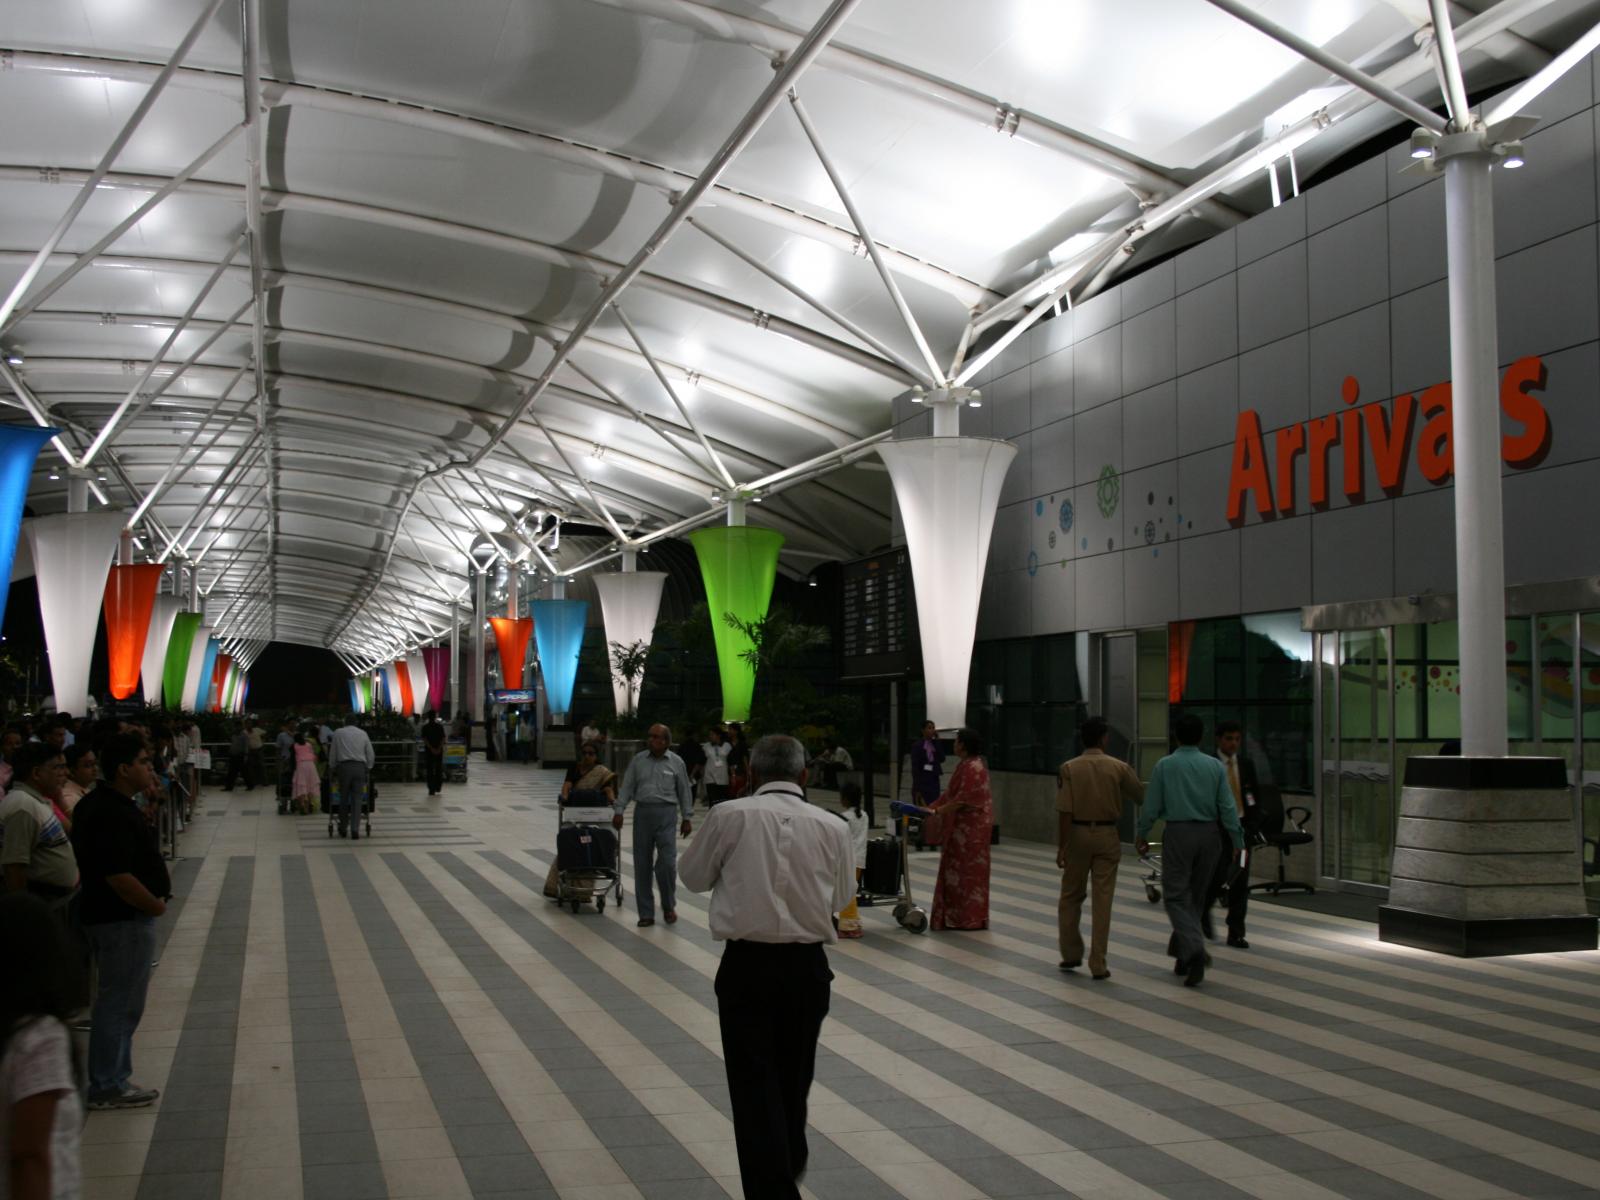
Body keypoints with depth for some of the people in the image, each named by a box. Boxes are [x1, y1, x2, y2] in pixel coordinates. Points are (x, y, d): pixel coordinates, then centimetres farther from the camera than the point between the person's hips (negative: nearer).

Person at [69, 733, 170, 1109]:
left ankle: (112, 1080, 28)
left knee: (118, 1002, 18)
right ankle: (108, 1087, 10)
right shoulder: (113, 814, -23)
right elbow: (118, 876, -27)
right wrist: (155, 904, -15)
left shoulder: (99, 803, 9)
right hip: (123, 918, -11)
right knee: (120, 1003, 0)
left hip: (111, 914, 11)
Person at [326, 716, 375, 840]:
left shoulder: (338, 733, 8)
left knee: (344, 798, 11)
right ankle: (355, 831, -7)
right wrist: (368, 768, 21)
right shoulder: (363, 733, 10)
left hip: (344, 767, 0)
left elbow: (332, 753, 10)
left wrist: (332, 768, 20)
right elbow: (371, 755, 10)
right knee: (357, 799, 0)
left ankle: (343, 829, 19)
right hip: (360, 767, 0)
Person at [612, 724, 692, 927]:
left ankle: (668, 906, 15)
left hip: (666, 813, -2)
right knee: (642, 864, 3)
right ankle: (646, 913, 11)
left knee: (667, 862, -8)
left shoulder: (676, 762, 3)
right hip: (643, 811, 2)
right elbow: (627, 786, 7)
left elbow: (684, 791, 7)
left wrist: (687, 818, 6)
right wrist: (619, 811, -1)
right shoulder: (638, 760, 7)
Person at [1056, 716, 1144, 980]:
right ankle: (1098, 964, 4)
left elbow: (1064, 811, -10)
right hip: (1107, 836, 0)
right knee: (1103, 901, 3)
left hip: (1077, 834, 0)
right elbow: (1141, 796, 5)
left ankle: (1071, 954, 21)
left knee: (1071, 896, 16)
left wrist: (1061, 846, -6)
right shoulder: (1118, 767, -3)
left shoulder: (1069, 768, -6)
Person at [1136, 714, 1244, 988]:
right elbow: (1227, 806, -1)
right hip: (1208, 834, 3)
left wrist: (1142, 835, 12)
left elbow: (1151, 805, -1)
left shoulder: (1165, 766, -4)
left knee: (1176, 896, -1)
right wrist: (1237, 841, 4)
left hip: (1178, 834, -3)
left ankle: (1194, 949, -22)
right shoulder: (1215, 766, 1)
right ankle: (1183, 954, 24)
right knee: (1196, 896, 16)